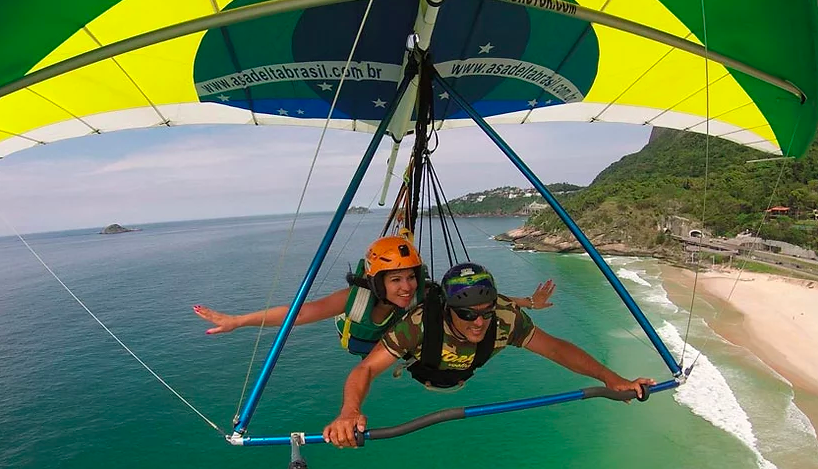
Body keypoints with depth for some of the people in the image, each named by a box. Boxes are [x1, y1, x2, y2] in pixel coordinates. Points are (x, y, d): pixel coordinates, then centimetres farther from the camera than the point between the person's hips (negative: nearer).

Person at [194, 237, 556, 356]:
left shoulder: (424, 299, -42)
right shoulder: (356, 298, -46)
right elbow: (298, 313, -47)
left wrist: (528, 303, -40)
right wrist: (234, 321, -47)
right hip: (360, 344, 0)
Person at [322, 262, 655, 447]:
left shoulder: (506, 317, -40)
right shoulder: (420, 323, -48)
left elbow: (555, 347, -31)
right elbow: (366, 369, -48)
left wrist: (611, 378, -42)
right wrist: (349, 412, -68)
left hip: (459, 378, 2)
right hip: (417, 372, -2)